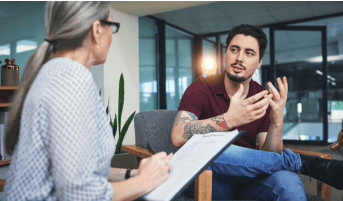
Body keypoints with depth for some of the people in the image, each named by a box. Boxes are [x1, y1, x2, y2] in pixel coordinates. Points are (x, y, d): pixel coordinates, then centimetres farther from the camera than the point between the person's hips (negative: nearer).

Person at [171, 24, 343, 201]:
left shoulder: (263, 99, 1)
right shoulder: (202, 88, -8)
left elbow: (268, 156, -4)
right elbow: (178, 136, -24)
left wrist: (277, 124, -23)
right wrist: (229, 119, -34)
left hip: (247, 178, 0)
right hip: (208, 178, 1)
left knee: (287, 181, -37)